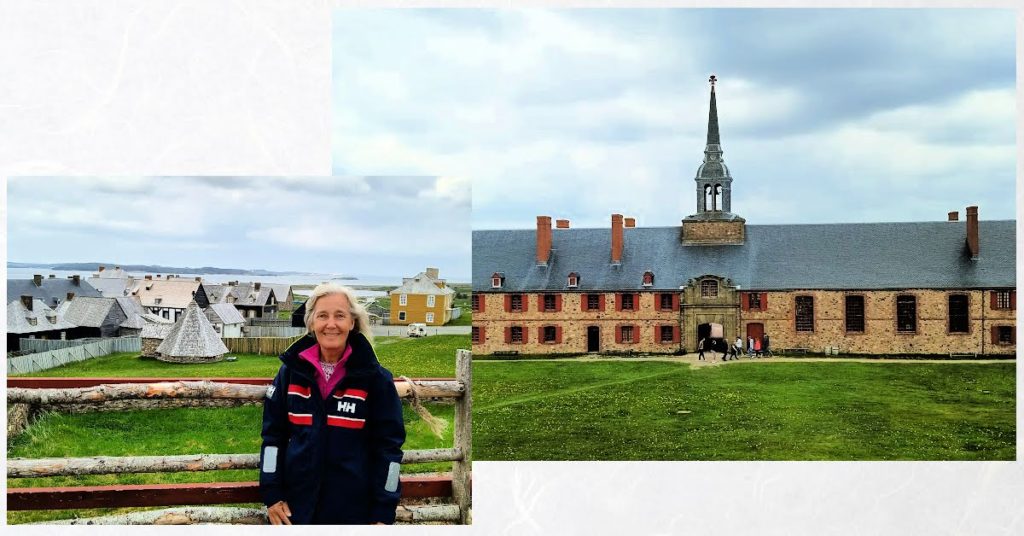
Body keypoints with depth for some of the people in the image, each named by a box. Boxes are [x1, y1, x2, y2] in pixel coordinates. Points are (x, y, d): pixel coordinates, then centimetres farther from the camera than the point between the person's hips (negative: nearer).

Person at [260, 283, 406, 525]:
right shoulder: (292, 371, 2)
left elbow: (388, 446, -4)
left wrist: (383, 513, -8)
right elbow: (273, 434, 7)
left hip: (354, 509, -2)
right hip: (296, 506, 2)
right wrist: (272, 494, 0)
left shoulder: (375, 377, -5)